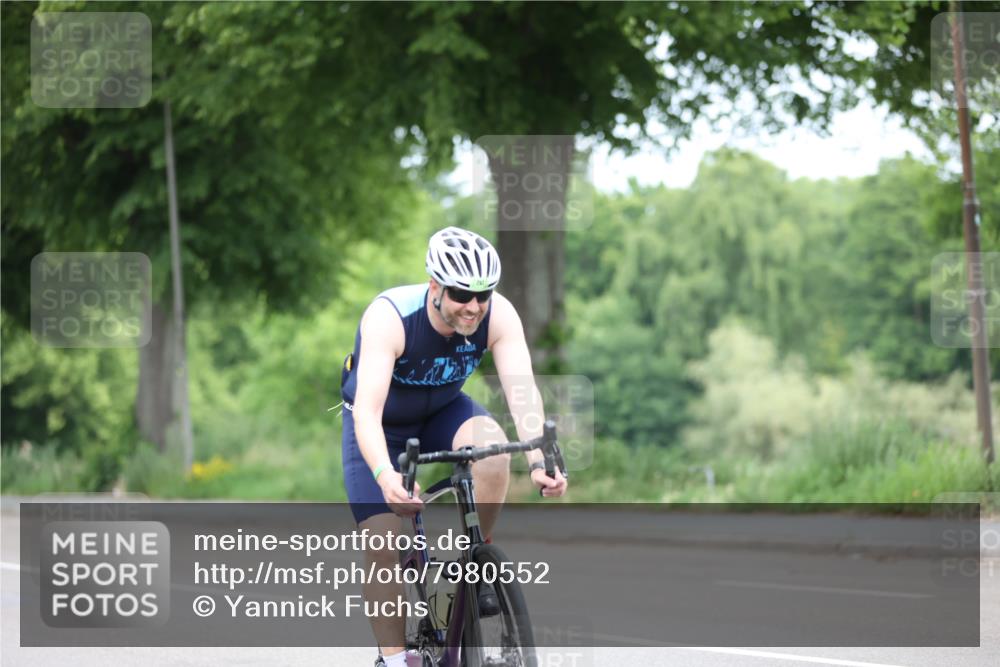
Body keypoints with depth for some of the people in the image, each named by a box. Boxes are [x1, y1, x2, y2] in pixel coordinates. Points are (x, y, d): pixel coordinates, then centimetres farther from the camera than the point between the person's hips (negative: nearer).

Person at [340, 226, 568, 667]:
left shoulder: (498, 316, -26)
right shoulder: (388, 317, -35)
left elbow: (522, 389, -34)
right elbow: (367, 410, -43)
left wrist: (538, 461, -51)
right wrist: (385, 476, -61)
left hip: (442, 414, 2)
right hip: (382, 428, -2)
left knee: (493, 447, -30)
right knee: (383, 543, -15)